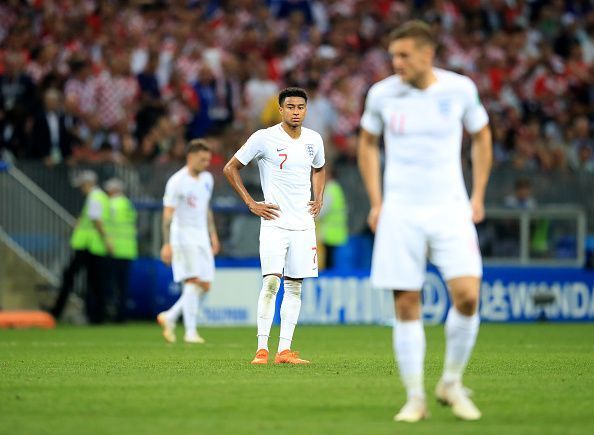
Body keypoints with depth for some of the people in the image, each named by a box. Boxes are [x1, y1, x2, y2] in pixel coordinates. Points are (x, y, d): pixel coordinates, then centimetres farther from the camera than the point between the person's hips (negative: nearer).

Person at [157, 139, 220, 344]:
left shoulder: (207, 179, 12)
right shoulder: (177, 182, -11)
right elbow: (168, 214, -12)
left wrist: (213, 235, 19)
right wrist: (167, 244, -18)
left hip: (201, 237, 7)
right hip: (183, 236, -7)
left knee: (205, 285, 2)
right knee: (193, 282, -15)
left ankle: (170, 317, 15)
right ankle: (191, 331, -11)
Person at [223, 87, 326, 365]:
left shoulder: (314, 140, 8)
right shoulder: (264, 138, -7)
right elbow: (230, 168, 1)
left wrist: (318, 199, 13)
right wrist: (251, 203, -5)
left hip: (304, 224, 5)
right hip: (274, 221, -5)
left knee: (294, 286, 3)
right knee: (271, 282, -15)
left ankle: (284, 350, 6)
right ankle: (262, 348, -13)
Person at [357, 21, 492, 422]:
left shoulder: (460, 89, -2)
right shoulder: (382, 94, -1)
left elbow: (481, 136, 14)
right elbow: (368, 144, 15)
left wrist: (478, 197, 10)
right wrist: (376, 202, 8)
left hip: (450, 209, 0)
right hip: (400, 212, 0)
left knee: (467, 296, -14)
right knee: (407, 307, -3)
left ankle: (452, 383, 6)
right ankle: (415, 398, 7)